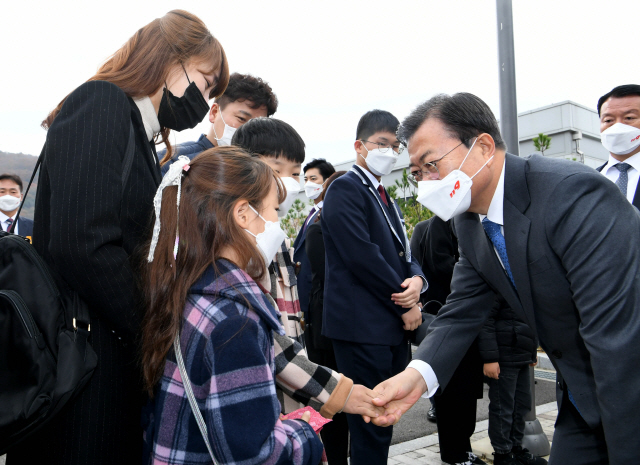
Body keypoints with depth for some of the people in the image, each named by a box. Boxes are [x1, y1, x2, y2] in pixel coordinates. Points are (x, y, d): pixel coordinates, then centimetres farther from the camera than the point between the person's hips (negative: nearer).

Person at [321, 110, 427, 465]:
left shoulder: (385, 198, 20)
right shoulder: (345, 189, -8)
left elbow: (402, 252, 19)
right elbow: (363, 256, -17)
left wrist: (416, 279, -5)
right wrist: (405, 305, -10)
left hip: (395, 328, 9)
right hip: (364, 327, -9)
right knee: (372, 428, -3)